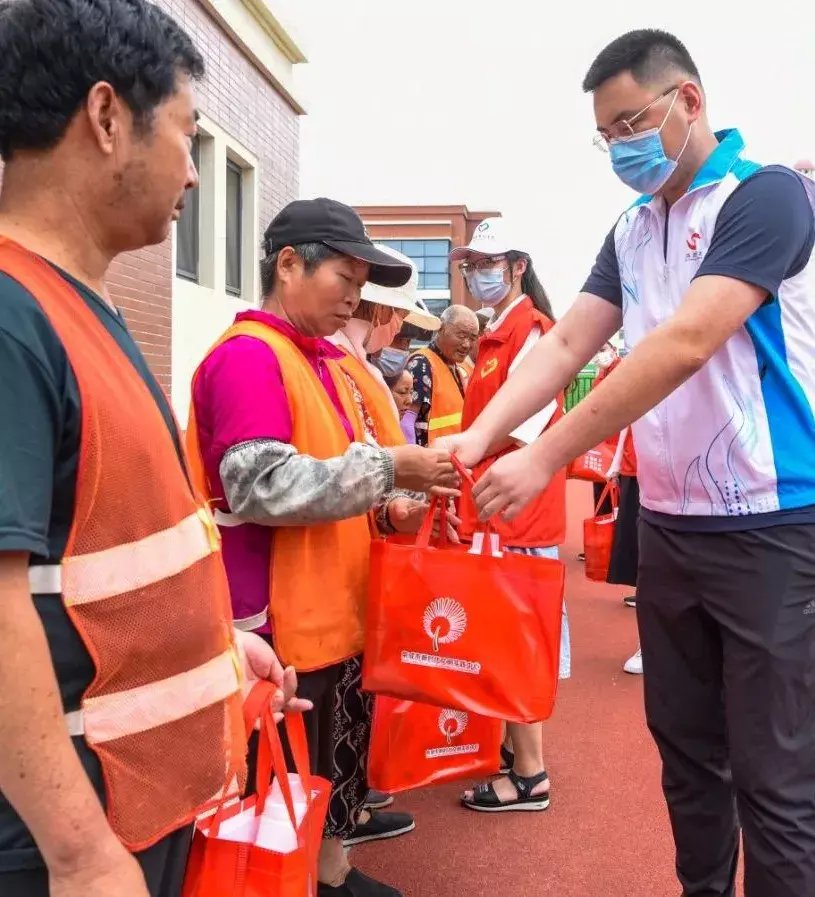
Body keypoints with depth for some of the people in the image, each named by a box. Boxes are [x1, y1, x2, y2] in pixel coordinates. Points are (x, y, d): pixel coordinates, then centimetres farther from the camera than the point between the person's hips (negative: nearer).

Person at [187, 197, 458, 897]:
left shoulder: (325, 359, 13)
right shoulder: (247, 355, -16)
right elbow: (259, 485, -26)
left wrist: (386, 510, 2)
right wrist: (387, 468, -23)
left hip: (339, 615, 10)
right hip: (281, 626, -9)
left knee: (339, 760, 22)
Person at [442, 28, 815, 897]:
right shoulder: (631, 232, 12)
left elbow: (686, 345, -23)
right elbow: (564, 345, 2)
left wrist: (547, 457, -25)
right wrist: (477, 437, -14)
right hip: (667, 526, 7)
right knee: (686, 752, 18)